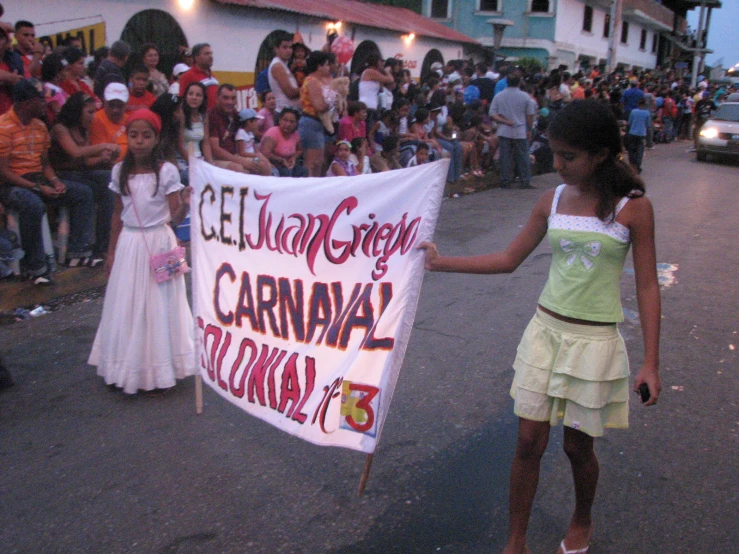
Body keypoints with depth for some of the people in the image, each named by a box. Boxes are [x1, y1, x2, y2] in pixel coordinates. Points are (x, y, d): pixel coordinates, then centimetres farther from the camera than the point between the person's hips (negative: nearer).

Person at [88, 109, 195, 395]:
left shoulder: (166, 171, -9)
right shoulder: (120, 172, 2)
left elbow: (175, 217, -9)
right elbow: (118, 214, 11)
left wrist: (185, 205, -31)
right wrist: (111, 251, 13)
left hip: (159, 243, -4)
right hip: (129, 244, 4)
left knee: (158, 305, 4)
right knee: (127, 305, 9)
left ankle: (157, 373, 16)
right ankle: (129, 370, 22)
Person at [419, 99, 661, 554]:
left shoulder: (633, 206, -10)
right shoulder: (553, 200, 1)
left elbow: (647, 285, -7)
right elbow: (510, 259, 9)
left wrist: (651, 361, -10)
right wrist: (443, 263, 3)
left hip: (595, 341, -3)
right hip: (546, 329, 3)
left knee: (578, 444, 11)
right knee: (530, 440, 6)